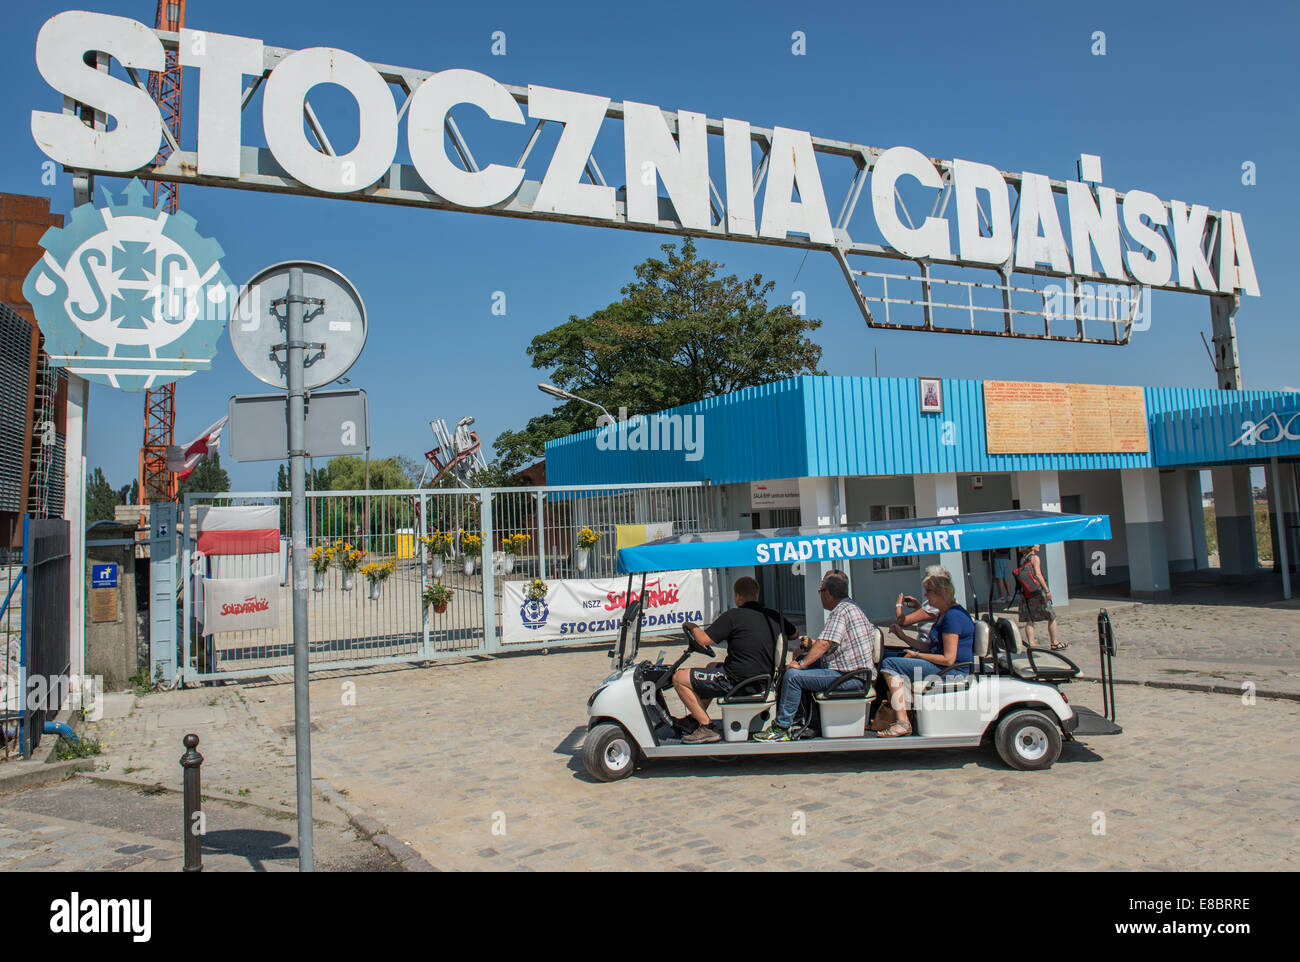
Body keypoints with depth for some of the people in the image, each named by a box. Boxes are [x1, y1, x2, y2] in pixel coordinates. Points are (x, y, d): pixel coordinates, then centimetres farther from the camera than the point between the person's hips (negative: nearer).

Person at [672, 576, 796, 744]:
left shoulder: (732, 615, -14)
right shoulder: (773, 616, 5)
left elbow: (703, 640, -16)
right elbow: (794, 634, 23)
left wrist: (692, 626, 5)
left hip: (737, 680, -9)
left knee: (679, 678, -1)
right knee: (711, 666, 33)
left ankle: (707, 727, -4)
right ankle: (696, 718, 38)